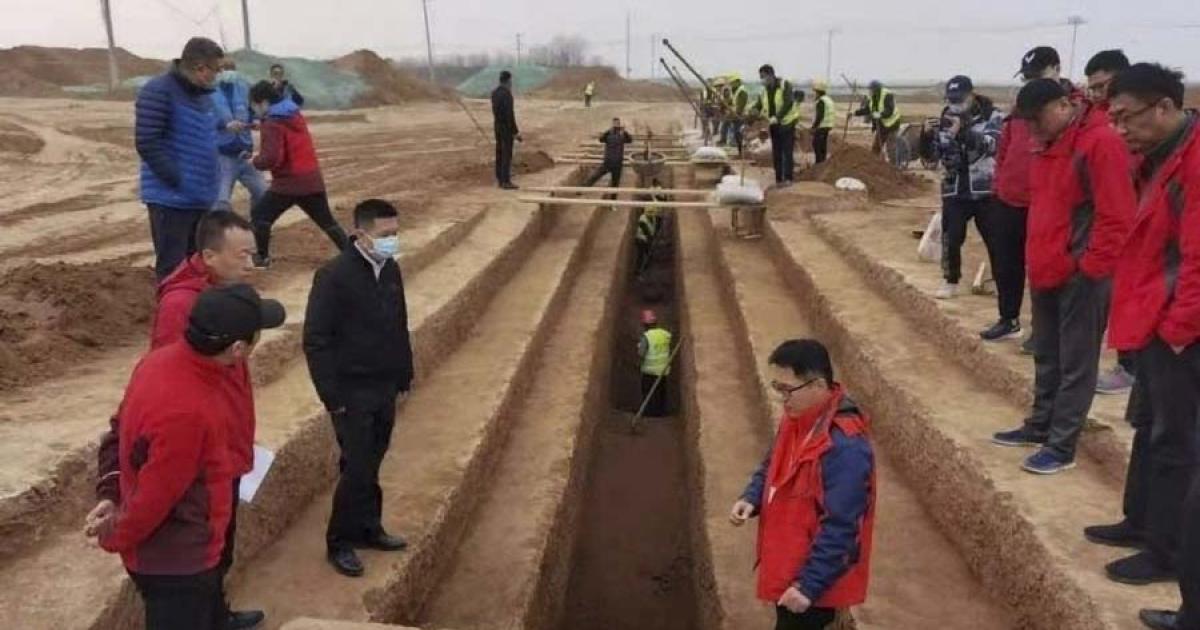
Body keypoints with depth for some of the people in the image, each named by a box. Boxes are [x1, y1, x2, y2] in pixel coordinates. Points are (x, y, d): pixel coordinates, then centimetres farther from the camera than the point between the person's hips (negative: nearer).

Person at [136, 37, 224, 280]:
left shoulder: (202, 94, 13)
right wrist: (178, 181, -20)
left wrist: (209, 183, 12)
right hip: (171, 199, -8)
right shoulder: (159, 91, -13)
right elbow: (147, 143, -19)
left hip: (200, 198, 8)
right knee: (173, 269, -3)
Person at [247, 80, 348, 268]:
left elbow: (271, 158, -22)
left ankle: (262, 257, 10)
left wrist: (255, 161, -2)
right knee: (327, 221, 16)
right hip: (313, 179, 7)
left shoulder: (272, 124, -12)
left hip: (289, 182, -7)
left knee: (259, 215, 9)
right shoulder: (296, 115, 11)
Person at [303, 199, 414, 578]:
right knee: (357, 468, -2)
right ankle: (339, 542, 15)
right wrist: (332, 396, -17)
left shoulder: (391, 270, 4)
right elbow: (316, 341, -17)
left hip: (385, 388, 6)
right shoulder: (334, 275, -18)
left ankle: (368, 528, 32)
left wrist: (404, 376, 14)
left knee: (371, 464, 16)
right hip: (352, 391, -6)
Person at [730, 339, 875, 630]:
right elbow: (772, 467, 15)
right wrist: (752, 498, -4)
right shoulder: (797, 417, 0)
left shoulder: (845, 445, -29)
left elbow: (840, 528, -28)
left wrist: (810, 585, -24)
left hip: (814, 581, -9)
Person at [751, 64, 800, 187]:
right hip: (774, 125, 7)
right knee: (776, 153, 7)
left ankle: (788, 178, -5)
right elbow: (758, 106, 7)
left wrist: (777, 117, -34)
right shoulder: (765, 89, 6)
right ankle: (778, 179, 12)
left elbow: (788, 103, -24)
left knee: (787, 151, -8)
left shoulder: (785, 85, -14)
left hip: (787, 123, -6)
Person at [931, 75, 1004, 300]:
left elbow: (990, 144, -20)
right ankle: (951, 282, 17)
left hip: (984, 189, -3)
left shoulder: (992, 115, -4)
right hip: (954, 189, 3)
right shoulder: (946, 118, 7)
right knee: (951, 237, 3)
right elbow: (940, 152, 5)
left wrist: (965, 130, -33)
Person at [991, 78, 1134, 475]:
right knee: (1046, 358, 18)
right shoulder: (1049, 146, 14)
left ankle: (1062, 446, 6)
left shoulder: (1100, 143, -15)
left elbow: (1116, 215, -19)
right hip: (1047, 272, 9)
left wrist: (1093, 265, -17)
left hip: (1081, 277, -9)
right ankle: (1040, 426, 30)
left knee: (1076, 364, 0)